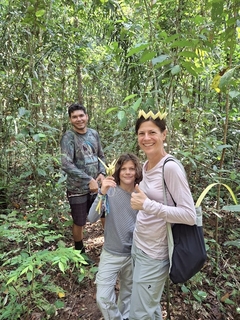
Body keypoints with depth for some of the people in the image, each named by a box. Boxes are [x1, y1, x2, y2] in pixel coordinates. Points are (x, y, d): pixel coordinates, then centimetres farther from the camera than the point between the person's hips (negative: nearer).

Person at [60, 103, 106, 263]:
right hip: (78, 189, -5)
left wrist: (102, 173, -7)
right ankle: (80, 252, 36)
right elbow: (67, 165, -24)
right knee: (79, 223, 11)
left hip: (96, 186, 6)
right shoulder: (68, 137, -14)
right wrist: (89, 180, -25)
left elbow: (101, 156, 11)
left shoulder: (94, 133, 3)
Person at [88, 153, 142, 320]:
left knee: (128, 294, 22)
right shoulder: (110, 192, -16)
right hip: (111, 254, -2)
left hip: (134, 254, 2)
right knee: (103, 298, -1)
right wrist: (102, 193, -36)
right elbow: (92, 218, -25)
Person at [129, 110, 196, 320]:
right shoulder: (146, 166, 2)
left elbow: (190, 216, -24)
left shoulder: (170, 168, -22)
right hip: (138, 246, 7)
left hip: (155, 254, -7)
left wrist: (148, 205, -27)